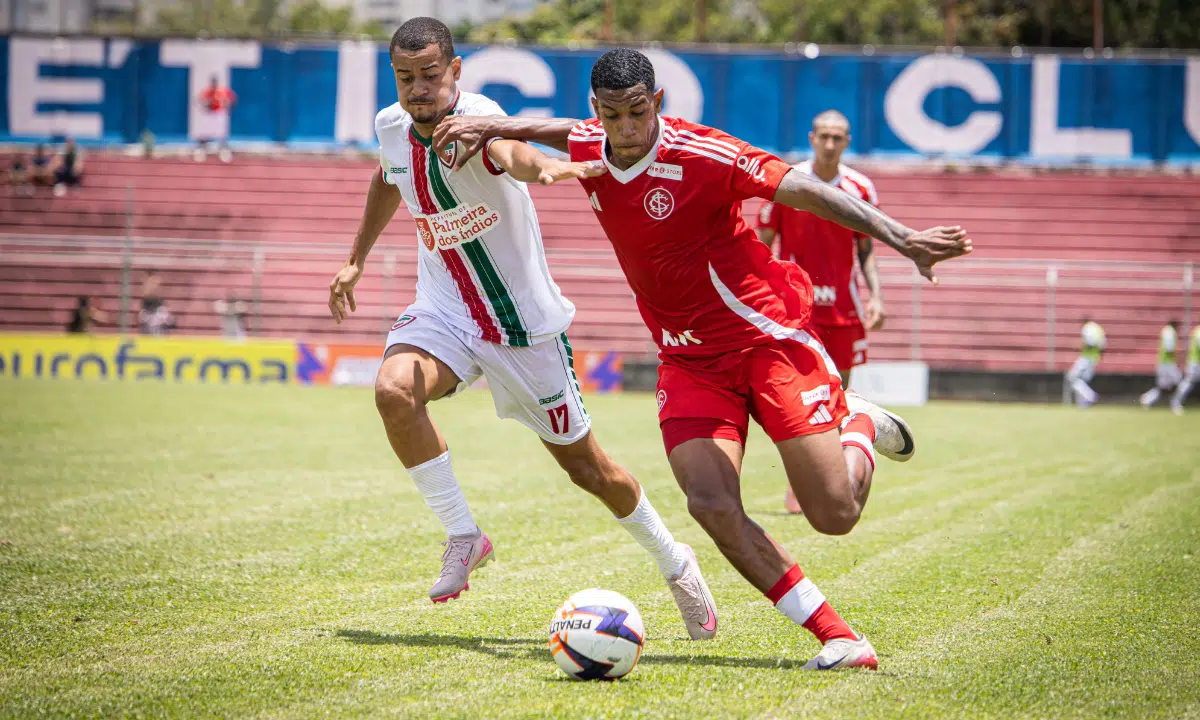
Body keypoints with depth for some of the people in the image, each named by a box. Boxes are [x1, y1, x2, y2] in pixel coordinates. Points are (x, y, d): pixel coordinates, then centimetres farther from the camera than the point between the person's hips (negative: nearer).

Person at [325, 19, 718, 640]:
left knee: (586, 467, 7)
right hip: (444, 310, 4)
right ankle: (462, 536, -13)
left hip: (525, 320, -4)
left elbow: (509, 150, -50)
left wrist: (543, 167, -72)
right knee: (394, 390, -29)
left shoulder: (475, 118, -24)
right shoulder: (392, 127, -4)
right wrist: (356, 259, 23)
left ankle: (675, 562, 34)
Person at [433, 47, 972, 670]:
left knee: (835, 514, -8)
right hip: (689, 358, 5)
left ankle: (859, 423, 29)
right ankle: (836, 637, -11)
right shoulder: (589, 150, 0)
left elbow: (805, 191, -22)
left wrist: (900, 238, -30)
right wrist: (489, 126, 18)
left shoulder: (700, 154, -19)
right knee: (711, 505, -20)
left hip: (768, 336, -5)